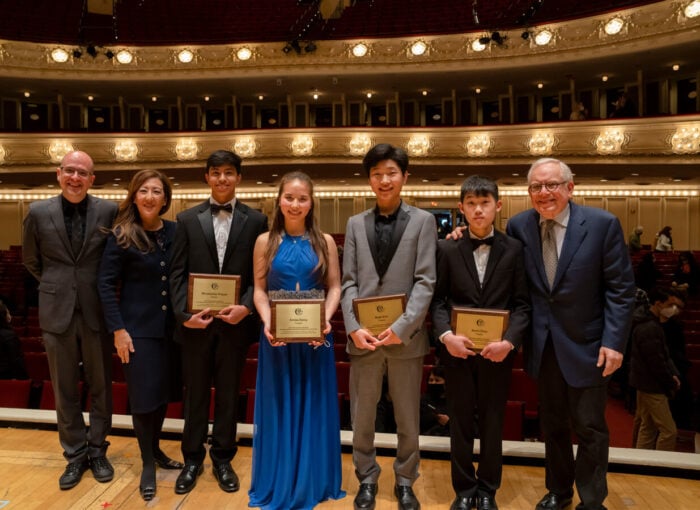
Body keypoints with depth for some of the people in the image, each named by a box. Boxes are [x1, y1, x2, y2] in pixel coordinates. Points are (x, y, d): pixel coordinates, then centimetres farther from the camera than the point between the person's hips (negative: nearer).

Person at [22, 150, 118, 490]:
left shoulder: (109, 211, -4)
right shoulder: (39, 212, 0)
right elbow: (30, 261, 14)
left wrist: (101, 287, 7)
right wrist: (57, 286, 14)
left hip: (97, 312, -1)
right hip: (57, 313, 1)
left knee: (100, 386, 10)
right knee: (65, 390, 11)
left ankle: (97, 450, 27)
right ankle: (75, 454, 26)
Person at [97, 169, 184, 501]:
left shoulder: (175, 232, 1)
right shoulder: (121, 235, -8)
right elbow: (106, 284, -8)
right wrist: (118, 329, -11)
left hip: (170, 326, 4)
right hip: (137, 327, -3)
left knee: (163, 391, 15)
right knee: (143, 394, 5)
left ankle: (155, 449, 37)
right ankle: (147, 462, 24)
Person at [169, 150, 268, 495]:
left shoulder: (256, 220, 2)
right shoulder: (187, 219, 5)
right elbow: (177, 273, 1)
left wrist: (246, 307, -16)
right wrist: (184, 314, -11)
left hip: (235, 320, 0)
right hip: (196, 320, 1)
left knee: (228, 393, 12)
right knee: (195, 392, 12)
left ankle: (222, 459, 29)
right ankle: (192, 459, 30)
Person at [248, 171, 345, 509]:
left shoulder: (325, 242, 1)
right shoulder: (265, 241, 2)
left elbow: (334, 287, 0)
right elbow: (259, 289, 1)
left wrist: (326, 319, -16)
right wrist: (267, 322, -15)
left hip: (314, 335, 0)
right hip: (277, 335, 0)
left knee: (313, 407, 10)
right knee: (278, 407, 11)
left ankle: (312, 481, 29)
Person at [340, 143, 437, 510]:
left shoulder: (423, 221, 2)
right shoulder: (356, 224, 9)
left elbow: (425, 282, -5)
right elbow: (349, 282, 4)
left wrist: (401, 327, -14)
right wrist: (354, 328, -9)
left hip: (405, 337, -1)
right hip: (363, 336, 2)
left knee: (408, 418, 12)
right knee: (362, 417, 12)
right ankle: (367, 480, 32)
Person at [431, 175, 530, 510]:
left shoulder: (513, 249, 0)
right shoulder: (447, 249, 0)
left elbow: (522, 303, -3)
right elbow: (438, 299, -2)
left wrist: (509, 341, -16)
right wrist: (446, 335, -17)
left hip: (497, 350, 0)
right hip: (458, 349, 0)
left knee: (492, 422, 13)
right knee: (461, 422, 12)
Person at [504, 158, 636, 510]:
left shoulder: (603, 224, -11)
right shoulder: (518, 226, -2)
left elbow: (621, 288, -9)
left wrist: (614, 341, -14)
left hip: (585, 344, -3)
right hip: (542, 345, 3)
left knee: (590, 429, 10)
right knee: (552, 425, 19)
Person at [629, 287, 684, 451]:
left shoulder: (652, 324, 13)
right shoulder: (650, 328, -21)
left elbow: (664, 355, 17)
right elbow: (657, 363, -21)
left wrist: (673, 375, 3)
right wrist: (671, 384, -8)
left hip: (647, 386, 11)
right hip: (651, 387, -11)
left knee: (648, 428, 16)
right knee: (669, 431, -5)